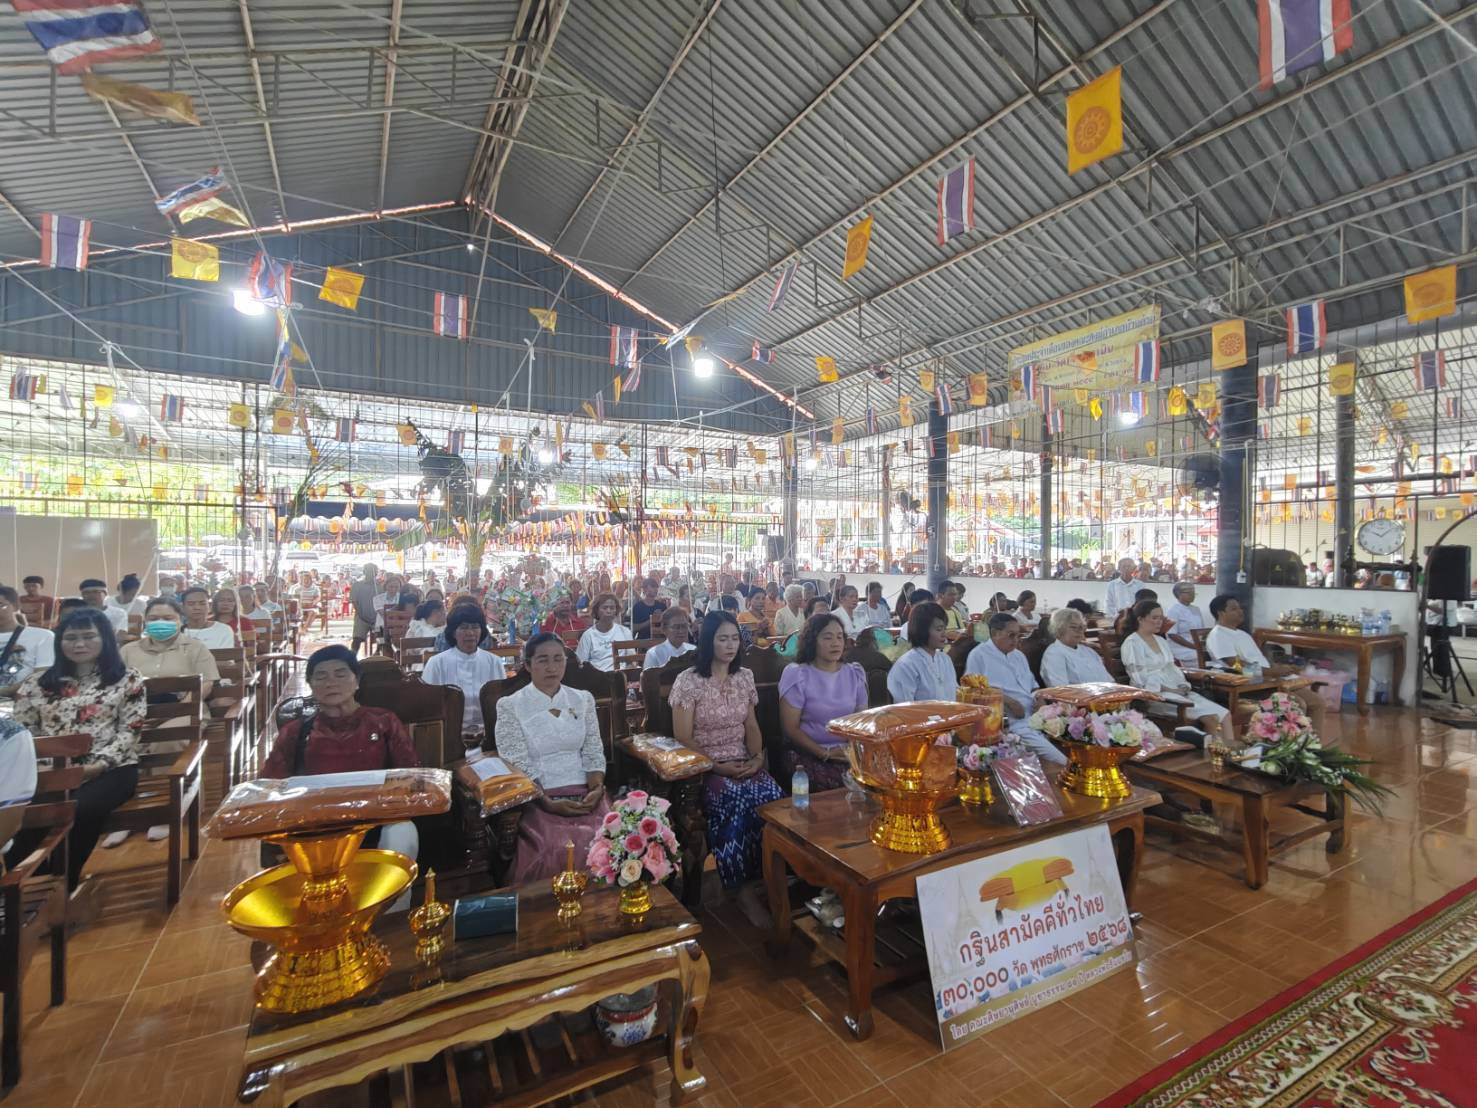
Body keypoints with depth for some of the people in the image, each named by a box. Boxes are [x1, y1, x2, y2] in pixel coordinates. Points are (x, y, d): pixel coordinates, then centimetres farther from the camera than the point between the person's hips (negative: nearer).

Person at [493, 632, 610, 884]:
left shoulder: (583, 700, 11)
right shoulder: (510, 706, -1)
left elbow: (593, 753, 9)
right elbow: (516, 767, -6)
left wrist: (596, 788, -10)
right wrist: (548, 803, -17)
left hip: (584, 793, 3)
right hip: (538, 798, -3)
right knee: (558, 849, -30)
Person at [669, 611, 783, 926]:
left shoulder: (745, 677, 9)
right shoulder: (688, 681, -8)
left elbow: (751, 725, 13)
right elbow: (683, 738, -9)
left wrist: (758, 757, -6)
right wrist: (716, 766, -17)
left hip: (743, 764, 5)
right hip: (703, 768, -4)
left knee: (775, 796, -26)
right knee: (736, 799, -33)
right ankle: (744, 888, -14)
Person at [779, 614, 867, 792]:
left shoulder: (855, 673, 9)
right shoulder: (797, 675, -5)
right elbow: (790, 728, -5)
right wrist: (824, 753, -14)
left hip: (848, 752, 4)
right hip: (808, 753, -4)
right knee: (840, 785, -29)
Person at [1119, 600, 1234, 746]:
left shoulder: (1160, 640, 19)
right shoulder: (1131, 644, -8)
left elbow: (1172, 668, 18)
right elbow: (1140, 679, -14)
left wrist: (1183, 686, -1)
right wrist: (1170, 690, -16)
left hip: (1177, 691, 8)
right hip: (1153, 695, -8)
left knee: (1224, 714, -10)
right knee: (1209, 717, -21)